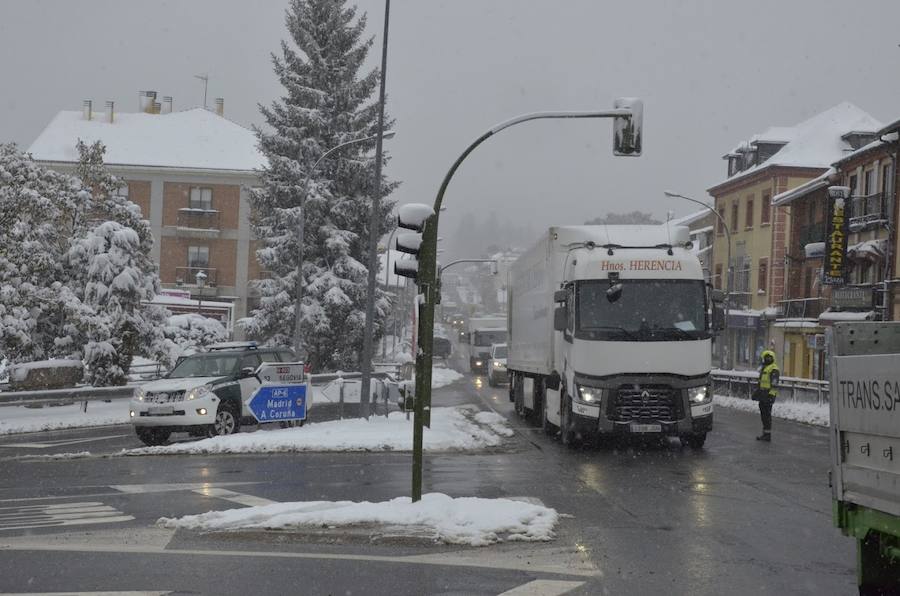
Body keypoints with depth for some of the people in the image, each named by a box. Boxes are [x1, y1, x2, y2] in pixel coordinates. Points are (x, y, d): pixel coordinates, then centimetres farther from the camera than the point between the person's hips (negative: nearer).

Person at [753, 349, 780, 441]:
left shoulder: (773, 369, -12)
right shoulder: (764, 368, 20)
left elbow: (774, 384, -20)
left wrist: (771, 395, -25)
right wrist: (756, 392, 25)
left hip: (768, 395, -10)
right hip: (762, 396, 10)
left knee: (767, 414, -9)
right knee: (763, 414, 13)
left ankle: (768, 434, -6)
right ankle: (765, 433, 19)